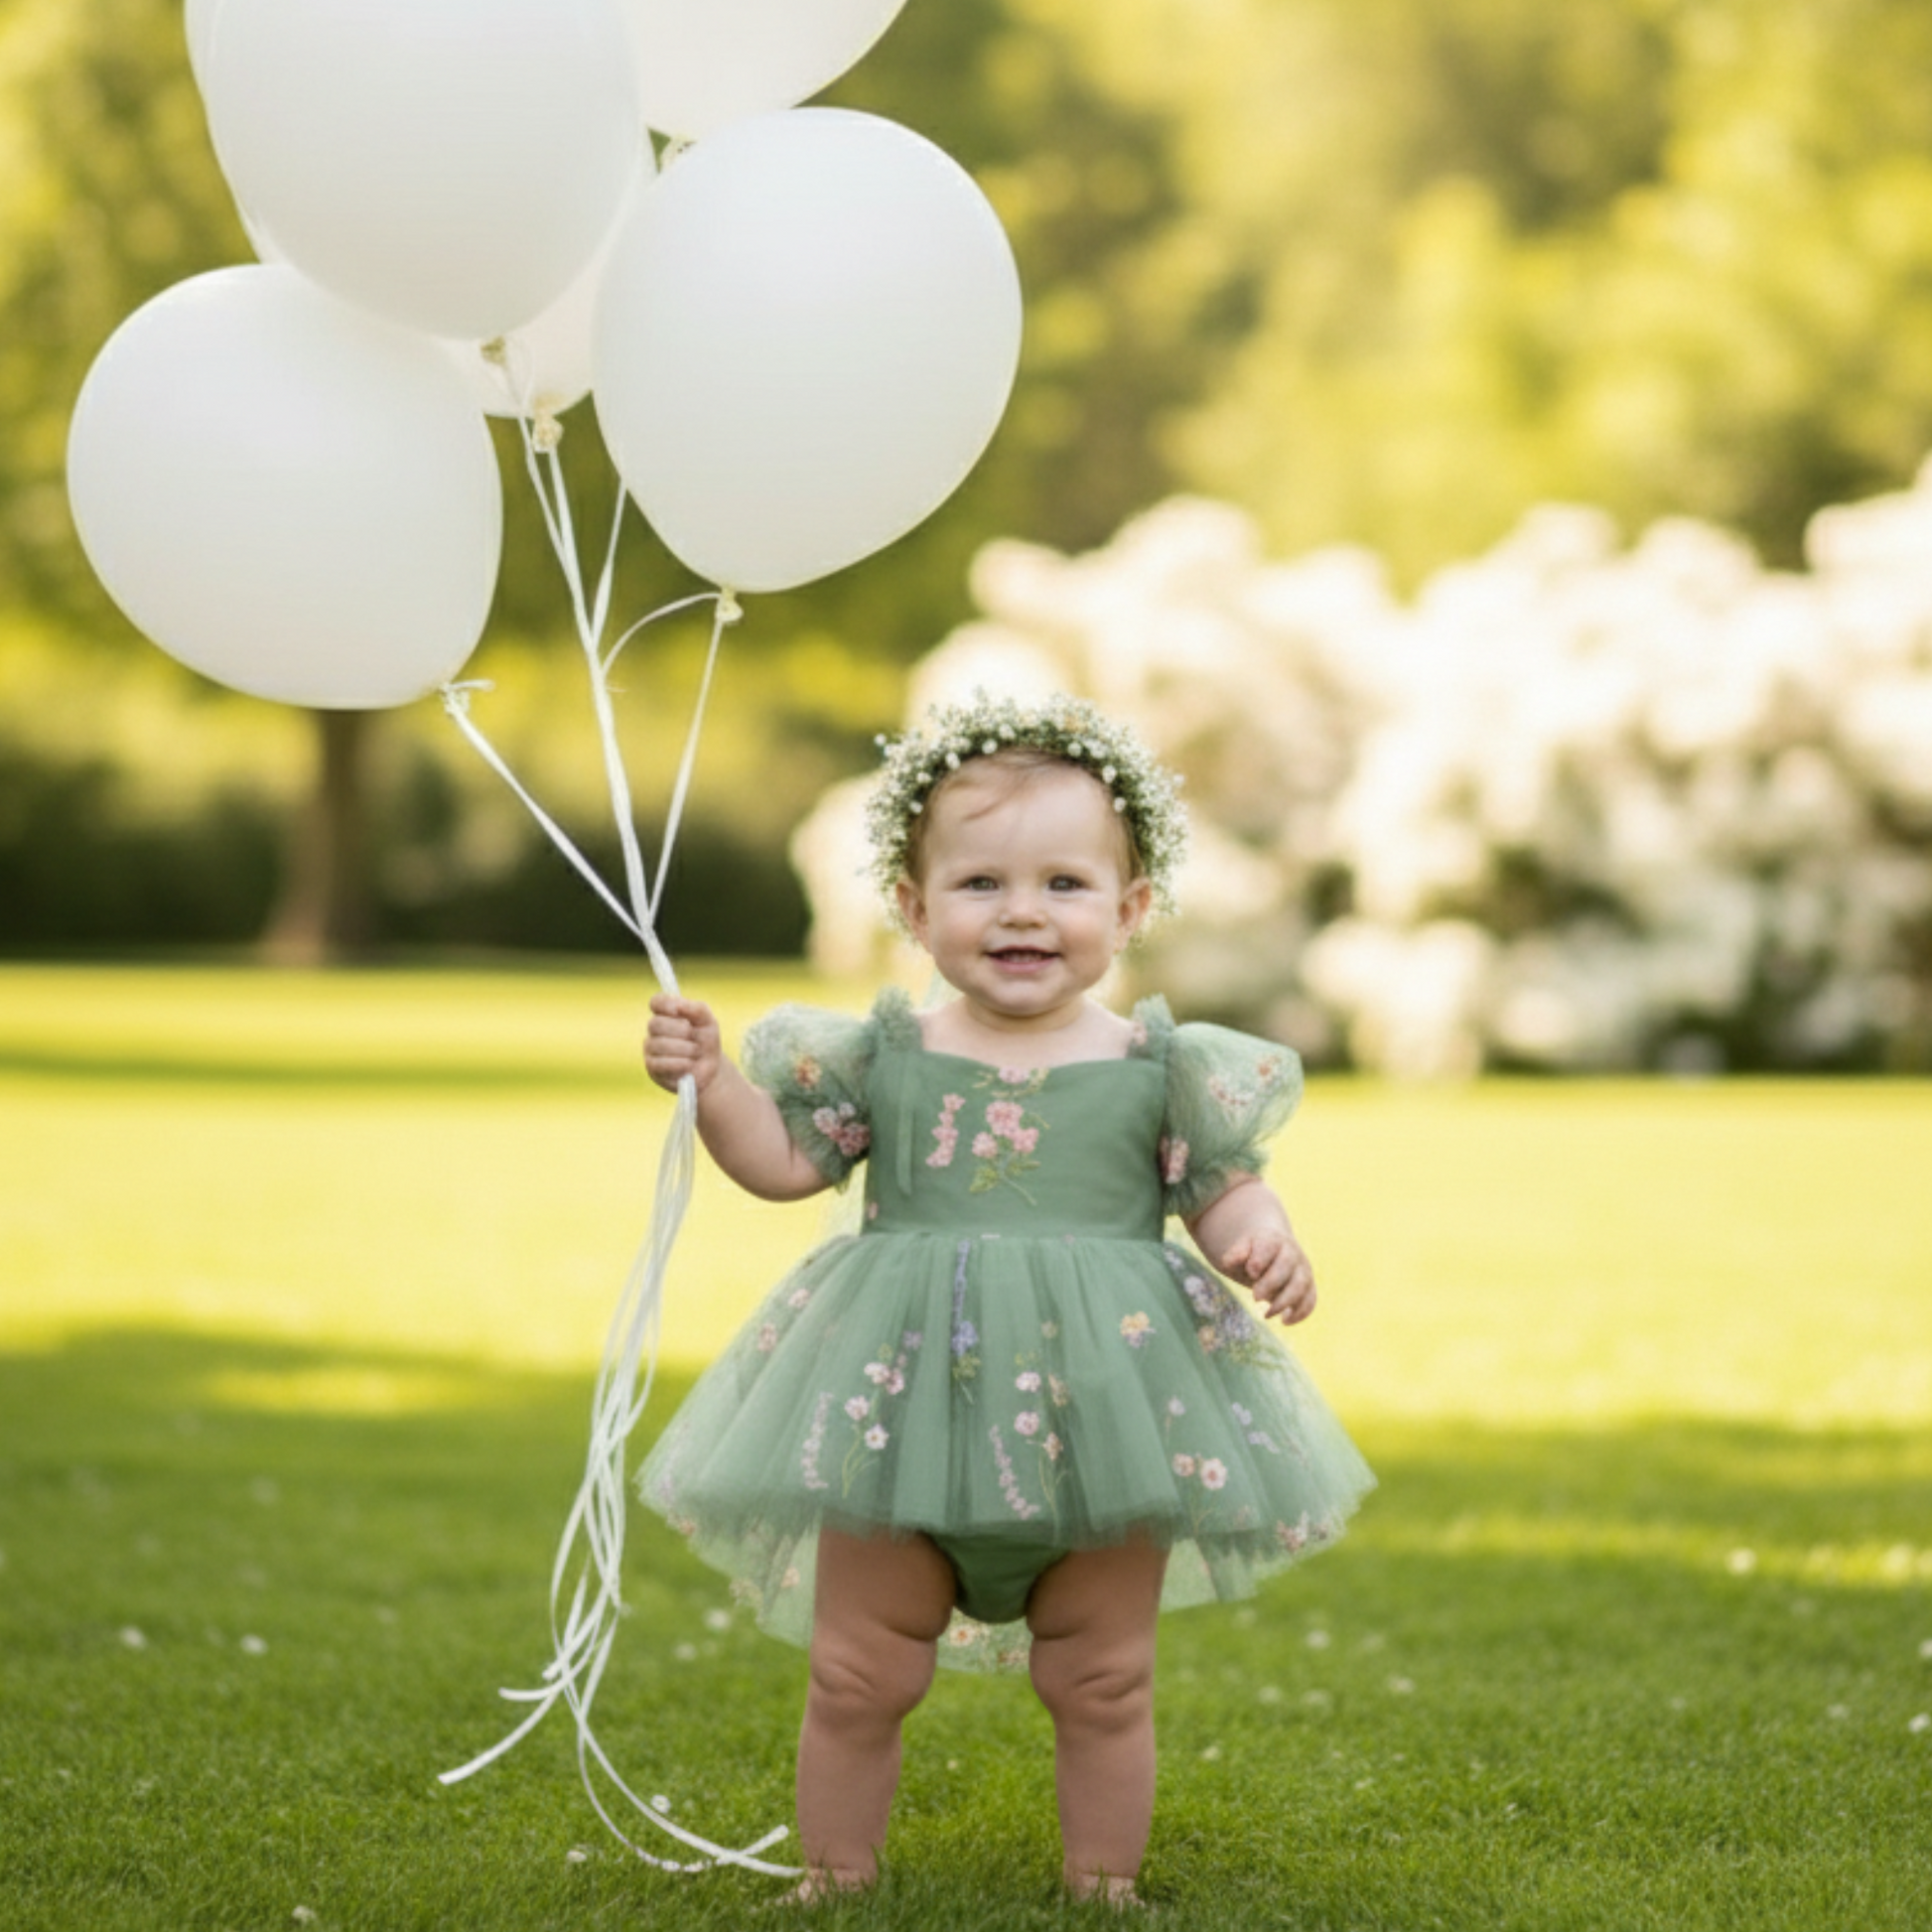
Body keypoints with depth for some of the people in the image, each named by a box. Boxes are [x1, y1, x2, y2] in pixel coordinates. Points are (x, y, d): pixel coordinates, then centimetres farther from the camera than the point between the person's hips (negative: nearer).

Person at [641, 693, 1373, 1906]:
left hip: (1105, 1403, -1)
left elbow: (1224, 1187, 4)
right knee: (860, 1676, 7)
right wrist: (711, 1082, -4)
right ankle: (834, 1885, 22)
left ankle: (1105, 1888, 24)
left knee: (1102, 1681, 10)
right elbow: (786, 1161, 10)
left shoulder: (1160, 1068, 0)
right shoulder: (882, 1056, 3)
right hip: (906, 1398, 1)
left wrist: (1263, 1240, -17)